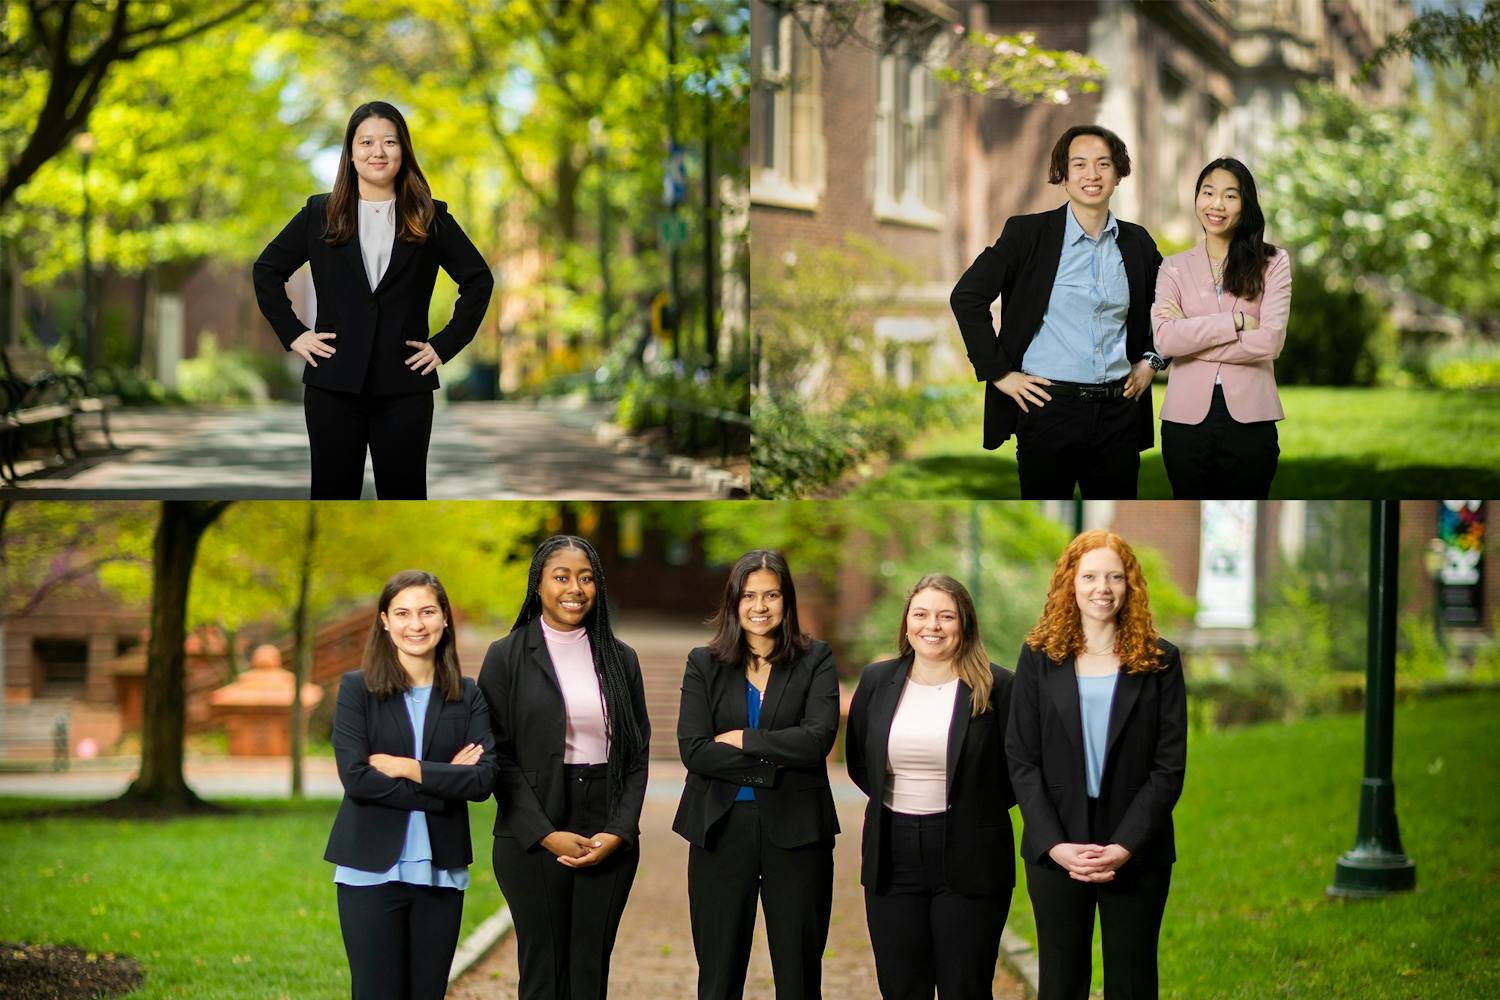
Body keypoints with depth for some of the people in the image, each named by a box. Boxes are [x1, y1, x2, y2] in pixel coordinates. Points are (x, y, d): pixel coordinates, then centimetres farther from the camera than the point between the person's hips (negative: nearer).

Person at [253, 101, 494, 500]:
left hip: (405, 386, 0)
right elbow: (267, 270, 13)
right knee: (334, 494, 5)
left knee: (404, 495, 2)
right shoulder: (320, 214, 6)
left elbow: (479, 279, 11)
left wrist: (446, 344, 3)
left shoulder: (430, 218, 5)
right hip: (334, 384, 1)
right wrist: (292, 333, 4)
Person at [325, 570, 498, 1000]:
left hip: (441, 872, 3)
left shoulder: (466, 695, 7)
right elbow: (354, 776, -12)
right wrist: (442, 782, -11)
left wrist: (407, 768, -13)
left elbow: (483, 779, -6)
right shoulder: (357, 688, 0)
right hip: (372, 871, -2)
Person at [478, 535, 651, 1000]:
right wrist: (546, 834, -11)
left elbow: (638, 753, 9)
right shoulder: (506, 657, 0)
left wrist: (618, 832, -5)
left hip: (610, 839, 2)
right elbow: (497, 755, -3)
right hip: (532, 840, -2)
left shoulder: (620, 659, 10)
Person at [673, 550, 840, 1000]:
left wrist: (744, 740, -10)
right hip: (721, 829, 1)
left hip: (796, 830, -1)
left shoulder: (815, 660, 3)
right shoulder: (704, 664, 5)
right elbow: (693, 750, -7)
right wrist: (771, 763, -11)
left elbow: (818, 739, -12)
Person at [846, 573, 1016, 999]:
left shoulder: (996, 687, -5)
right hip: (892, 856, 4)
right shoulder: (877, 681, 7)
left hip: (968, 860, -4)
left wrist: (976, 810, 1)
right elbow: (857, 761, 19)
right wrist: (895, 802, 12)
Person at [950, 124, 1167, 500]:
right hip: (1047, 409, -3)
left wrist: (1152, 360, 11)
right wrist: (999, 372, -7)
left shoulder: (1137, 243, 9)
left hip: (1118, 412, 3)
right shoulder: (1028, 233, -2)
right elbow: (967, 297, -4)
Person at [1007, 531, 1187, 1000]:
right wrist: (1055, 845, -12)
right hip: (1055, 851, 1)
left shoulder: (1160, 661, 2)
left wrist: (1124, 848, -13)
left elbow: (1169, 766, -3)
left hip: (1135, 853, -1)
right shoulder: (1039, 656, 4)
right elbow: (1021, 760, 0)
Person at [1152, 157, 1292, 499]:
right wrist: (1235, 321, -14)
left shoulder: (1272, 263, 1)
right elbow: (1165, 339, -10)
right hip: (1187, 418, 2)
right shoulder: (1174, 267, 6)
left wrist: (1192, 333, -8)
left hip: (1249, 418, -2)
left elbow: (1271, 341, -11)